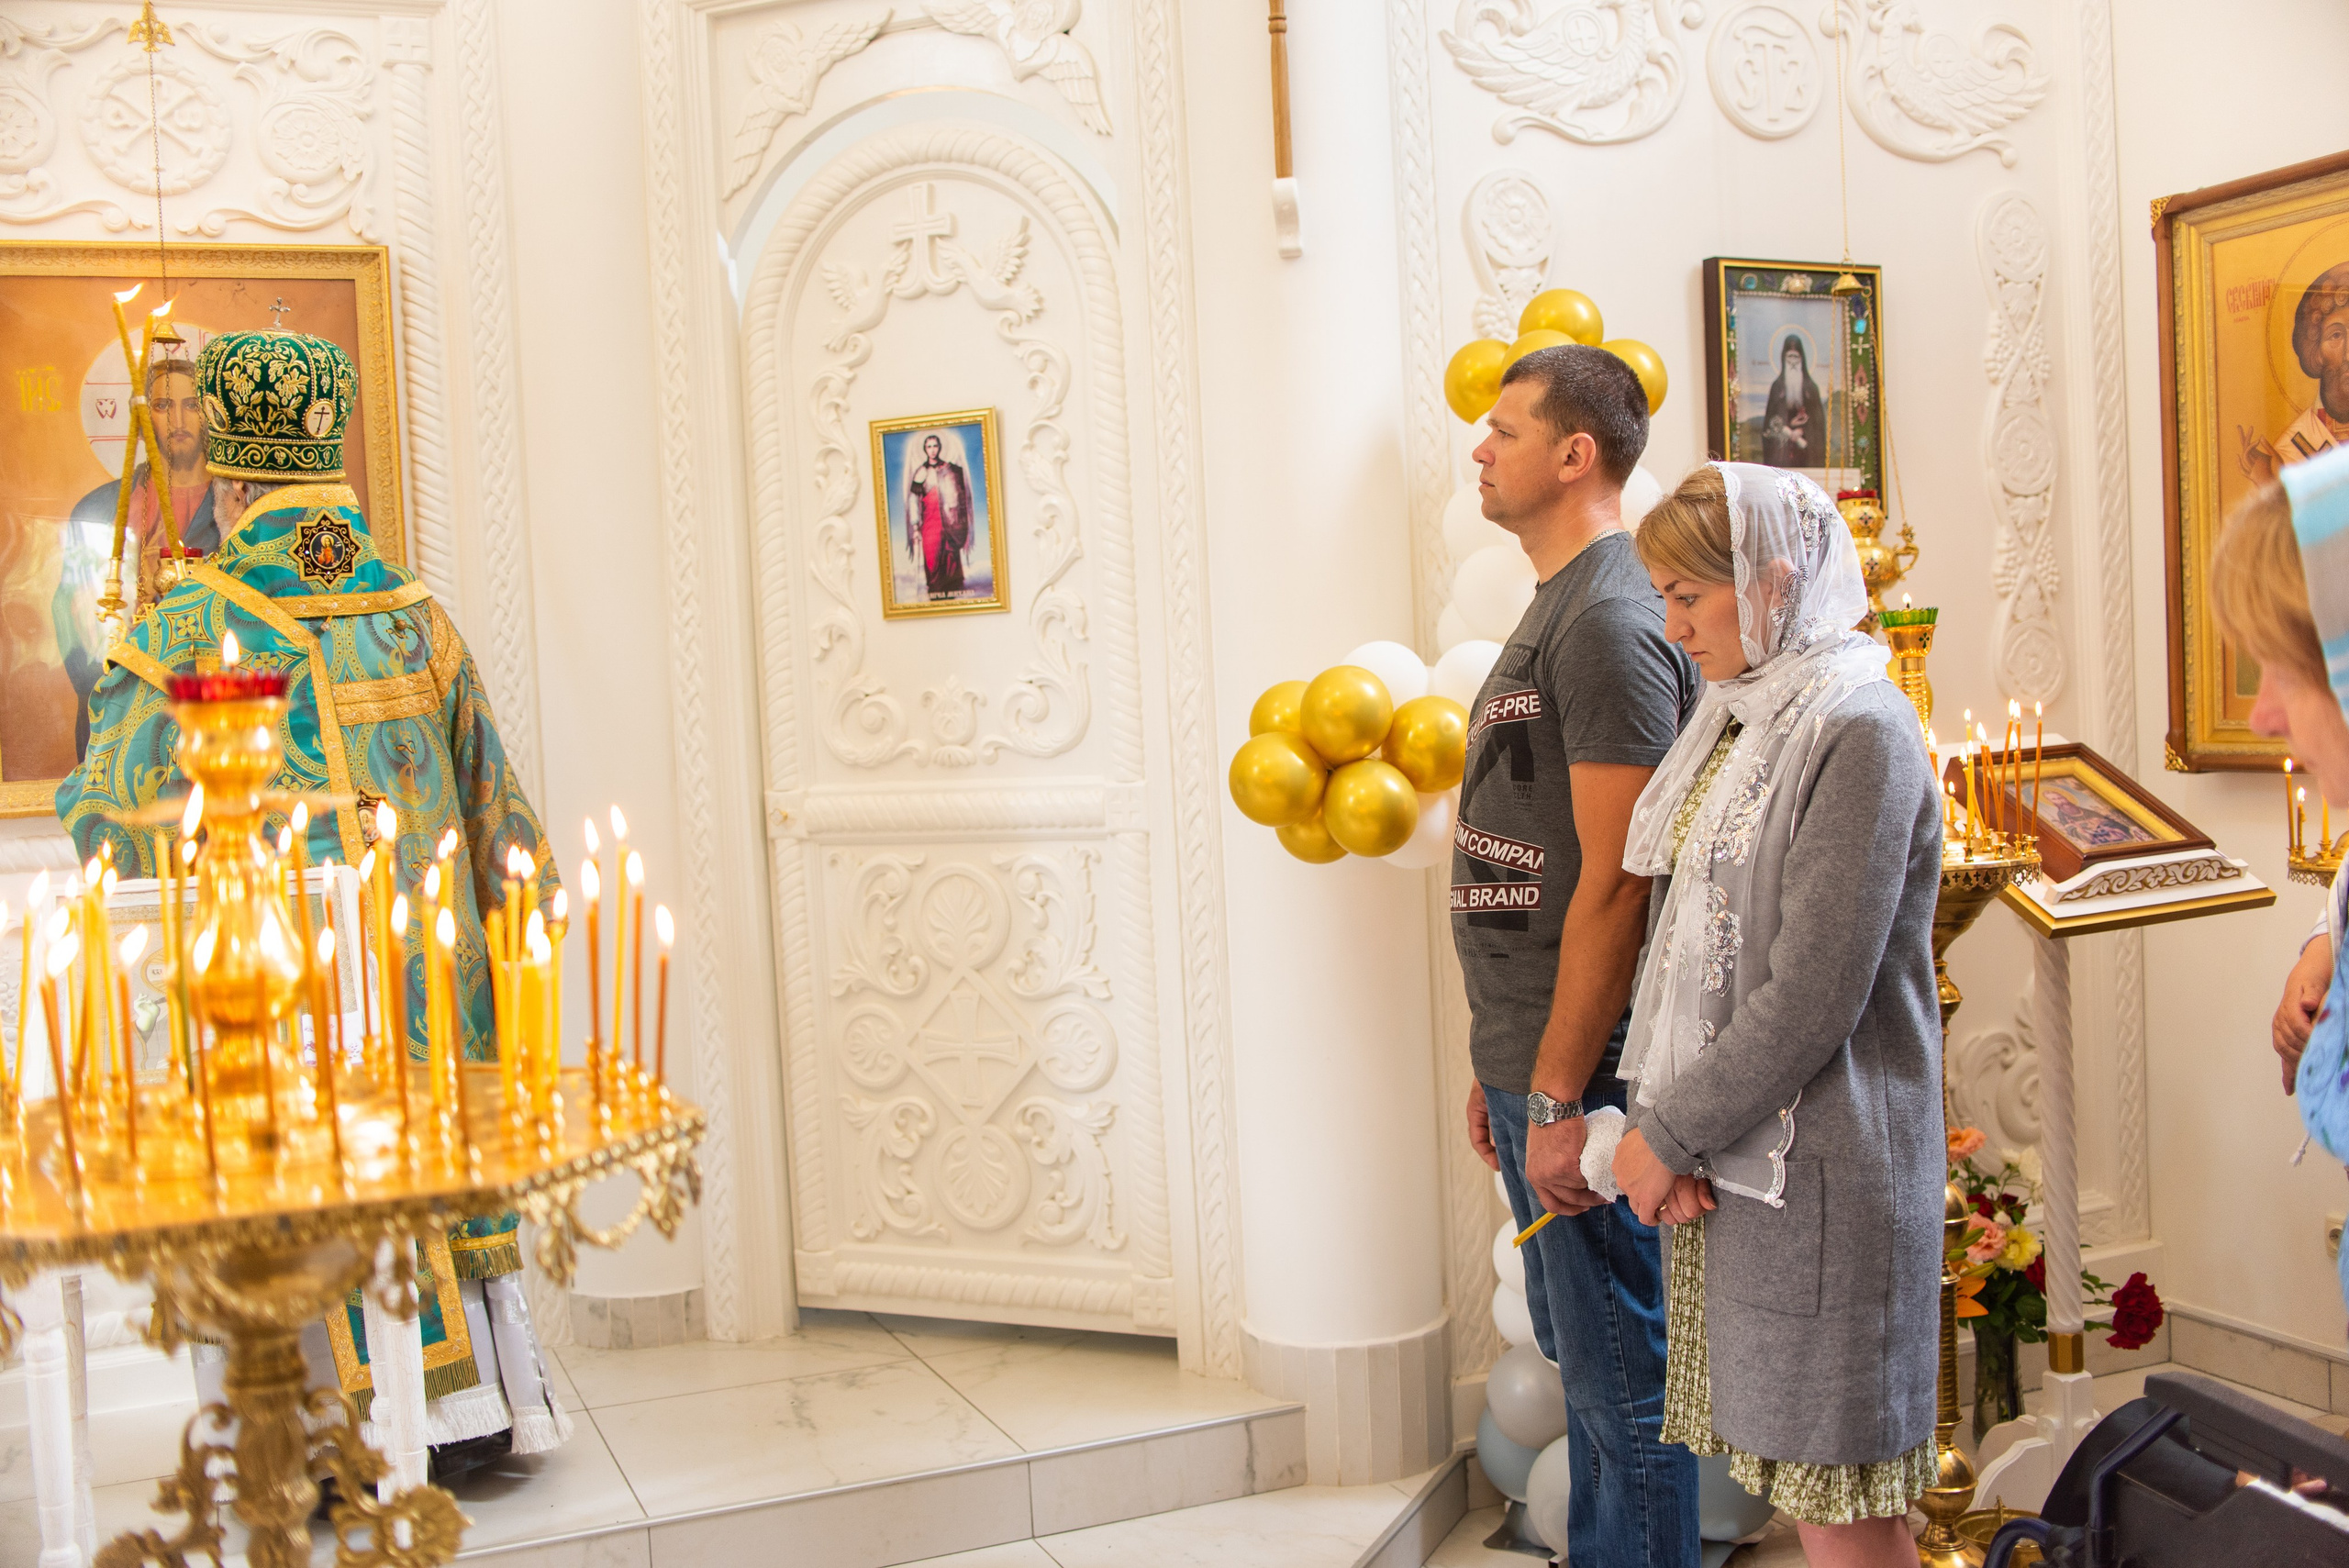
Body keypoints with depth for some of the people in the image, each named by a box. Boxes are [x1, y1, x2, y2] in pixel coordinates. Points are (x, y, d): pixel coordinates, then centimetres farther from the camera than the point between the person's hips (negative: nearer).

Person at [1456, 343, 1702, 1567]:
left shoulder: (1611, 619, -16)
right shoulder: (1556, 608, 15)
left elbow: (1612, 883, -21)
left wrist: (1560, 1096, -19)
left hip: (1584, 1073, -10)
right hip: (1530, 1064, 10)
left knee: (1621, 1375, 3)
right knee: (1578, 1352, 20)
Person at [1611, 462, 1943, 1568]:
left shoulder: (1858, 731, -14)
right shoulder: (1733, 721, 12)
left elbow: (1813, 997, -19)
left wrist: (1668, 1132, -12)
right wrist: (1658, 1120, -2)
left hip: (1822, 1165, -8)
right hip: (1729, 1152, 8)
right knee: (1788, 1467, 16)